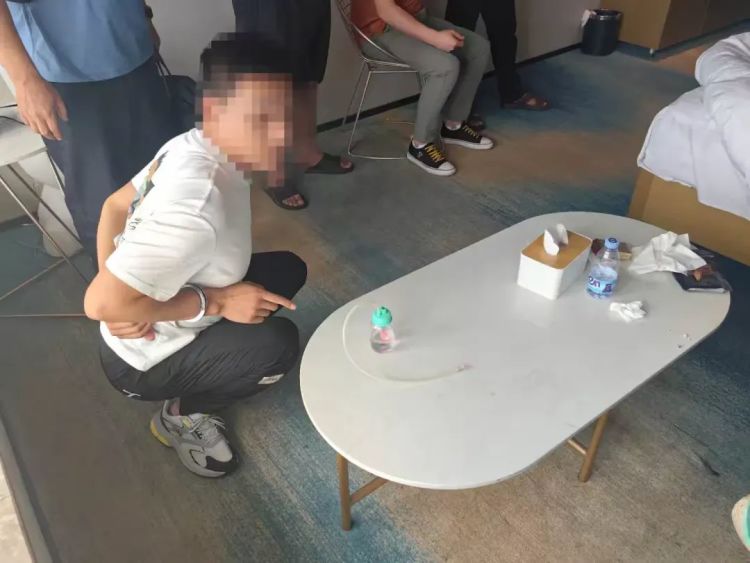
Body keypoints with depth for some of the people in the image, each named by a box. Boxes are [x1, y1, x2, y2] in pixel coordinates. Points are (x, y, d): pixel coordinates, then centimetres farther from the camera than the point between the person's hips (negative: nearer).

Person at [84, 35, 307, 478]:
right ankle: (180, 415, 3)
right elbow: (101, 303, -36)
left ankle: (197, 387, 15)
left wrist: (117, 290, -8)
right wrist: (214, 302, -27)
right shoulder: (197, 207, -37)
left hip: (147, 319, 8)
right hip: (142, 361, -8)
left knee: (288, 270, 6)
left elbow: (115, 206, 0)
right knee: (278, 343, -26)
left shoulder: (191, 146, -11)